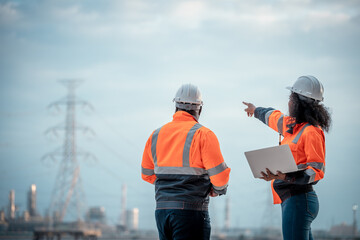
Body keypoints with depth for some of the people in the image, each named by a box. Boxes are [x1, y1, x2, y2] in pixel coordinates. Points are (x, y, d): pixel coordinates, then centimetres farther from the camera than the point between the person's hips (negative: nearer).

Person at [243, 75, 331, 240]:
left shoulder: (312, 132, -12)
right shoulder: (294, 125, 16)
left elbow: (317, 170, -19)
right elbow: (275, 118, 39)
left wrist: (286, 177, -29)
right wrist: (257, 111, 58)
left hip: (299, 200, -10)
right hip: (291, 200, 10)